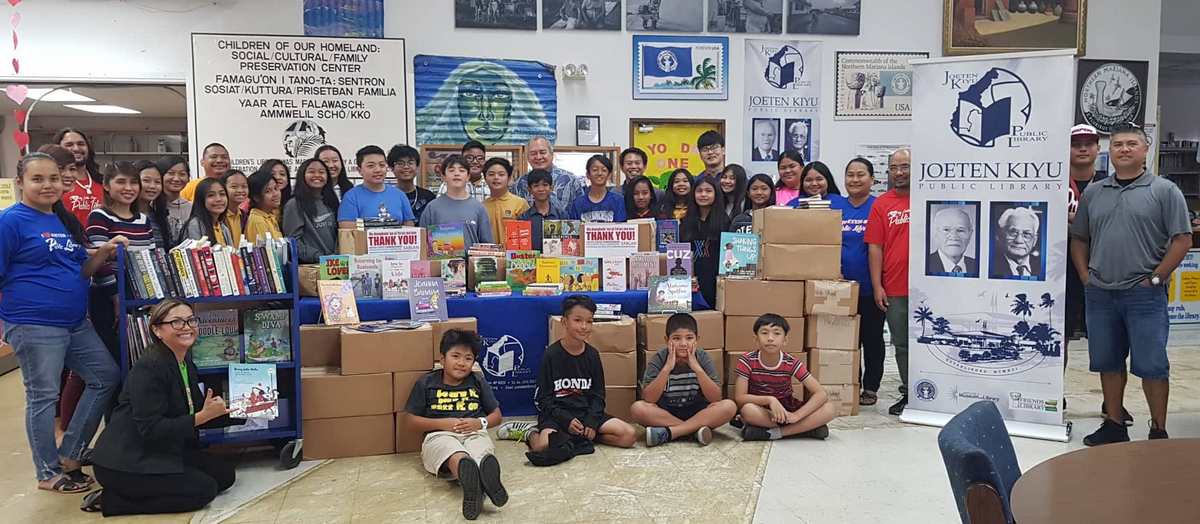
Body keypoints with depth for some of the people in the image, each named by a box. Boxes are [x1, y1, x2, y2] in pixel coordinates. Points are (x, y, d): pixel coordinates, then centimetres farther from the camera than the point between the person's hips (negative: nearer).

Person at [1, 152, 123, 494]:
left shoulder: (65, 220, 13)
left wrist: (104, 252, -1)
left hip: (75, 323, 8)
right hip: (34, 326, -8)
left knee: (107, 376, 11)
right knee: (43, 397, 2)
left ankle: (68, 455, 22)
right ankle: (49, 473, 17)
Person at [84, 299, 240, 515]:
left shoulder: (186, 364, 8)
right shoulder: (149, 368, -20)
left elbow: (194, 415, 10)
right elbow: (151, 429, -25)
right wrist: (204, 416, -29)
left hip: (164, 453, 9)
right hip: (126, 463, -9)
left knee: (224, 474, 3)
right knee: (203, 489, -14)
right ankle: (110, 500, -4)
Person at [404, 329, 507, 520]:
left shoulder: (478, 381, 20)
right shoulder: (426, 383, 14)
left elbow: (497, 416, 22)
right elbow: (412, 423, 12)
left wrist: (480, 423, -1)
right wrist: (442, 423, -4)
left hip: (474, 433, 2)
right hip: (440, 436, -2)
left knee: (481, 453, -39)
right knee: (456, 455, -41)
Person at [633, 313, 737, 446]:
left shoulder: (702, 358, -7)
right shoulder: (658, 359, -10)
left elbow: (716, 398, -15)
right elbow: (648, 399, -20)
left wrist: (697, 368, -24)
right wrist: (667, 368, -26)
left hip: (697, 414, 1)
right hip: (665, 414, -1)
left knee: (729, 406, -26)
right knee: (637, 408, -30)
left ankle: (667, 433, -27)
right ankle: (695, 430, -25)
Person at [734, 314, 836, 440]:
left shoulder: (791, 363, -14)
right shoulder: (747, 361, -16)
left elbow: (821, 394, -17)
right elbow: (739, 398, -21)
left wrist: (796, 415, -30)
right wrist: (770, 400, -35)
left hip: (787, 409, 2)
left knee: (830, 410, -21)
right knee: (747, 410, -38)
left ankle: (775, 432, -22)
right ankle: (806, 428, -22)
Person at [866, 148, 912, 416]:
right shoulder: (881, 204, 6)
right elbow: (874, 246, 4)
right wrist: (877, 286, -2)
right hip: (894, 289, 2)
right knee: (902, 345, 10)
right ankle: (908, 394, 22)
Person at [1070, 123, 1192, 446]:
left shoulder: (1164, 190, 0)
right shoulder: (1093, 192, 11)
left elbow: (1182, 240, -3)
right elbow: (1078, 239, 17)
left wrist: (1155, 278, -7)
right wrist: (1087, 277, 6)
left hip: (1145, 294, -4)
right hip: (1100, 294, 4)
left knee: (1151, 366, 0)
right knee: (1108, 362, 11)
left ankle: (1158, 432, 12)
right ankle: (1114, 426, 23)